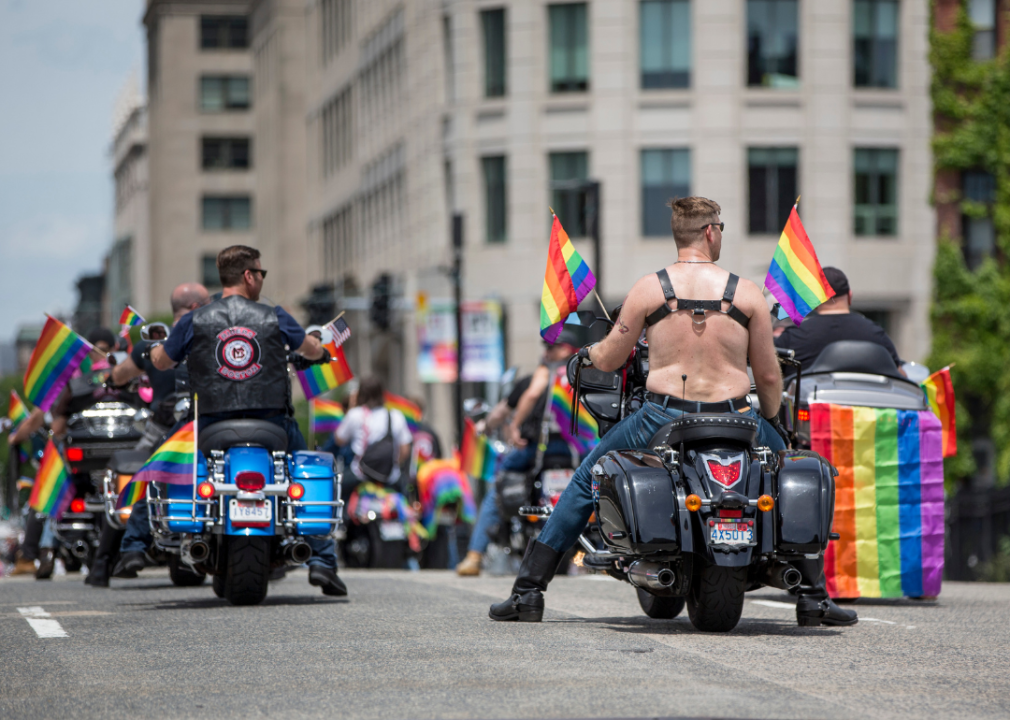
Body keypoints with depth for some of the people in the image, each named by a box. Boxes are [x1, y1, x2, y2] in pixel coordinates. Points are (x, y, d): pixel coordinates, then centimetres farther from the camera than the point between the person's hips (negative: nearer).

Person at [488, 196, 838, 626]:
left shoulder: (649, 288, 1)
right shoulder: (747, 292, 3)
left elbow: (608, 360, 8)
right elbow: (768, 376, 7)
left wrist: (587, 354, 32)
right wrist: (771, 416, 28)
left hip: (662, 420, -1)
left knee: (587, 478, 22)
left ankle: (528, 590, 16)